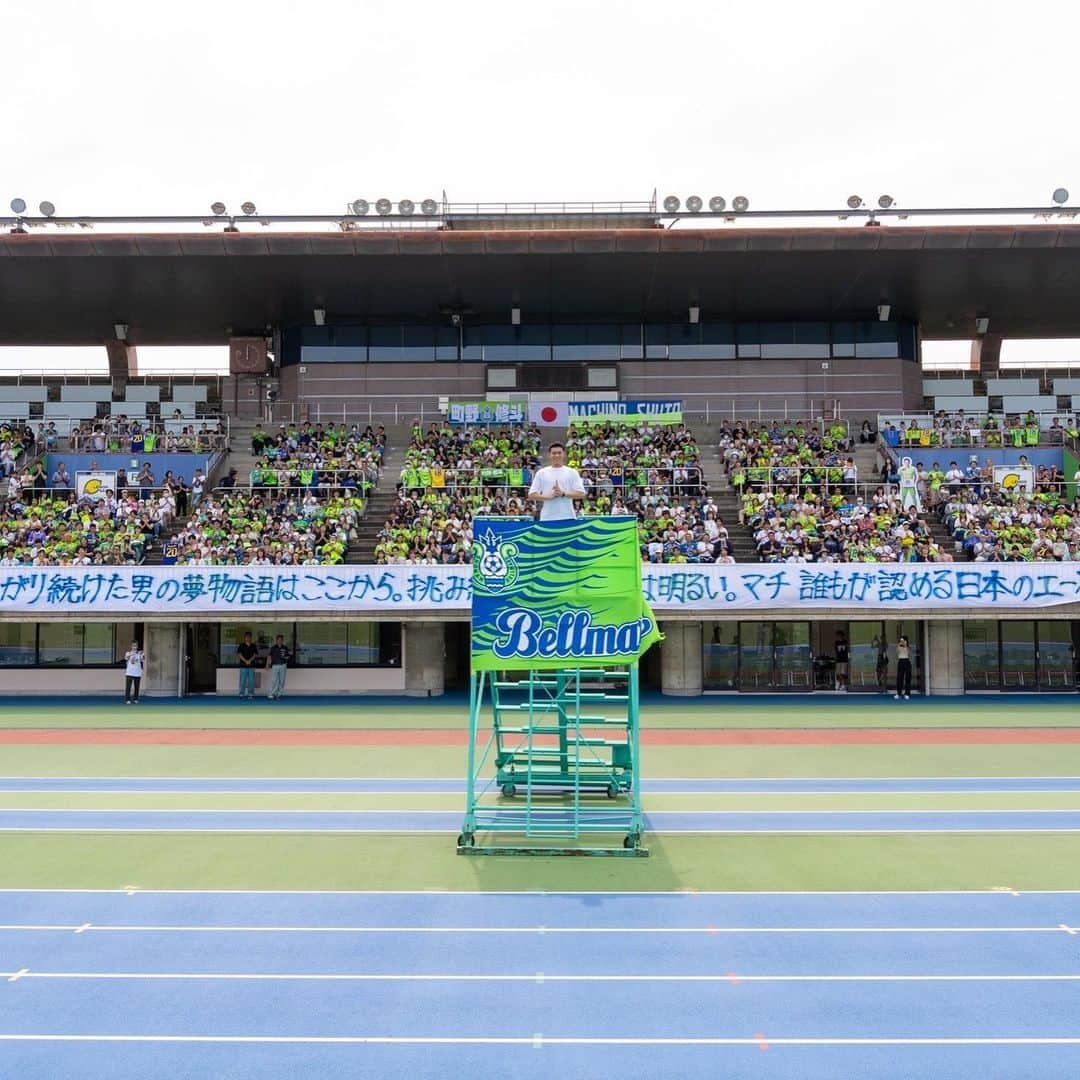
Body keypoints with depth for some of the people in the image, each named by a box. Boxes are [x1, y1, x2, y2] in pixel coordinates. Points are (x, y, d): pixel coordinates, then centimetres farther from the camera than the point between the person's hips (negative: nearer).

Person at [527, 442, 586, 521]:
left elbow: (581, 493, -1)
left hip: (568, 517, 0)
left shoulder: (572, 472, 6)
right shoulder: (541, 473, 8)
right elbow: (532, 494, 3)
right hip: (547, 518, 0)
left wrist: (563, 494, -14)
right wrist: (549, 496, -12)